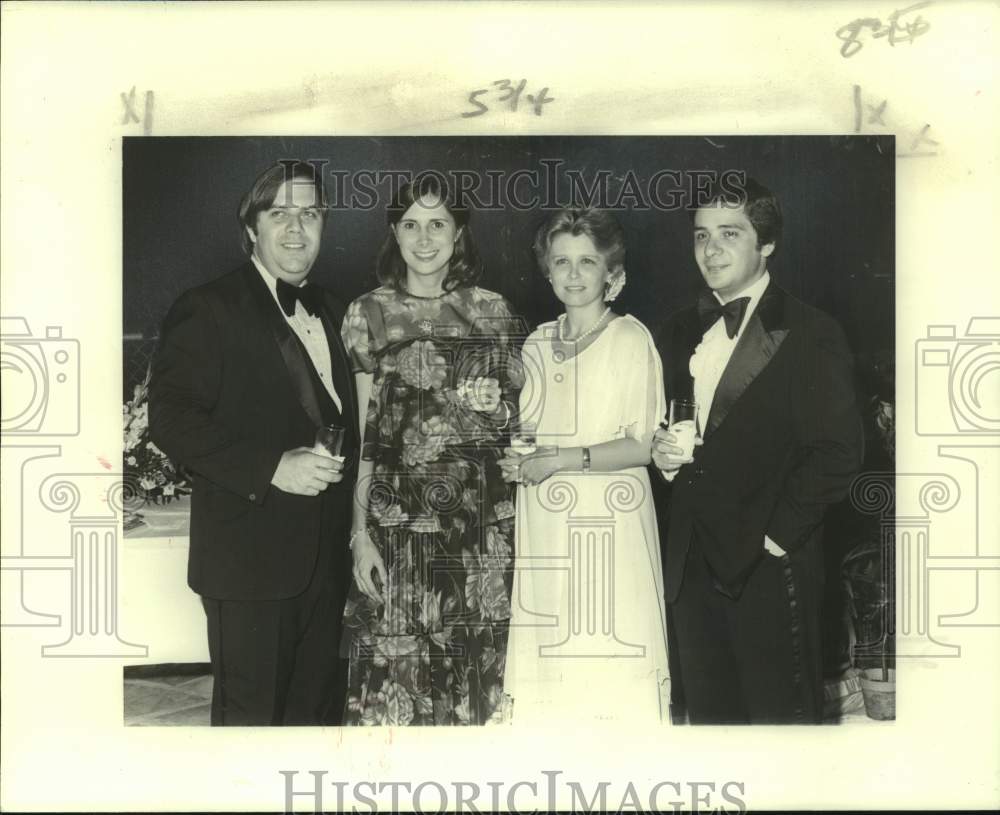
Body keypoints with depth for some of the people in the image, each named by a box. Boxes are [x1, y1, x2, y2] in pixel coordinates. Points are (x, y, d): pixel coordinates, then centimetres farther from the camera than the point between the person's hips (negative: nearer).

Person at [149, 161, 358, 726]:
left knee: (319, 705, 16)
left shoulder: (328, 311, 15)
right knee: (251, 711, 4)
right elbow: (171, 416, -16)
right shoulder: (208, 309, -9)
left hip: (326, 557, 7)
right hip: (250, 557, -6)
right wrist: (271, 467, -24)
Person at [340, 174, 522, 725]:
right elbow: (357, 434, 0)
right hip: (397, 517, -2)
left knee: (473, 669, 8)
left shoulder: (492, 311, 6)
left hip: (482, 517, 2)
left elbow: (515, 415, 18)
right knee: (394, 666, 0)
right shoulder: (367, 314, 1)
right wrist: (359, 533, -5)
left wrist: (496, 408, -3)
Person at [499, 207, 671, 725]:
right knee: (549, 661, 4)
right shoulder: (538, 344, 13)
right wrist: (514, 459, 2)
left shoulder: (631, 338, -3)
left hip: (609, 525, -4)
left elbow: (642, 446, -8)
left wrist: (562, 460, -15)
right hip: (544, 528, 5)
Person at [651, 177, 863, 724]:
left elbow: (837, 453, -13)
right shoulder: (679, 333, 12)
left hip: (769, 564, -6)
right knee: (708, 711, 15)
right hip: (692, 564, 6)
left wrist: (779, 536, -15)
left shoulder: (810, 335, -8)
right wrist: (660, 450, -1)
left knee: (780, 714, 4)